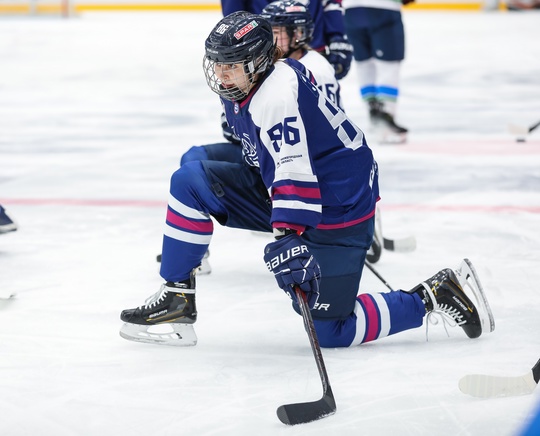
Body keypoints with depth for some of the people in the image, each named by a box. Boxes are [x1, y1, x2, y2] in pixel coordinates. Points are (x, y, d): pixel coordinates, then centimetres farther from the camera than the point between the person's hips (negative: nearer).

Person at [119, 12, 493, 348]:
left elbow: (295, 170, -37)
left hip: (336, 210, -9)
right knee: (191, 181, -3)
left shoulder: (279, 94, -27)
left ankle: (432, 297, 6)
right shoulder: (240, 86, 3)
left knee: (328, 331, -8)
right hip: (290, 196, 9)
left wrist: (289, 235, -46)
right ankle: (177, 300, 1)